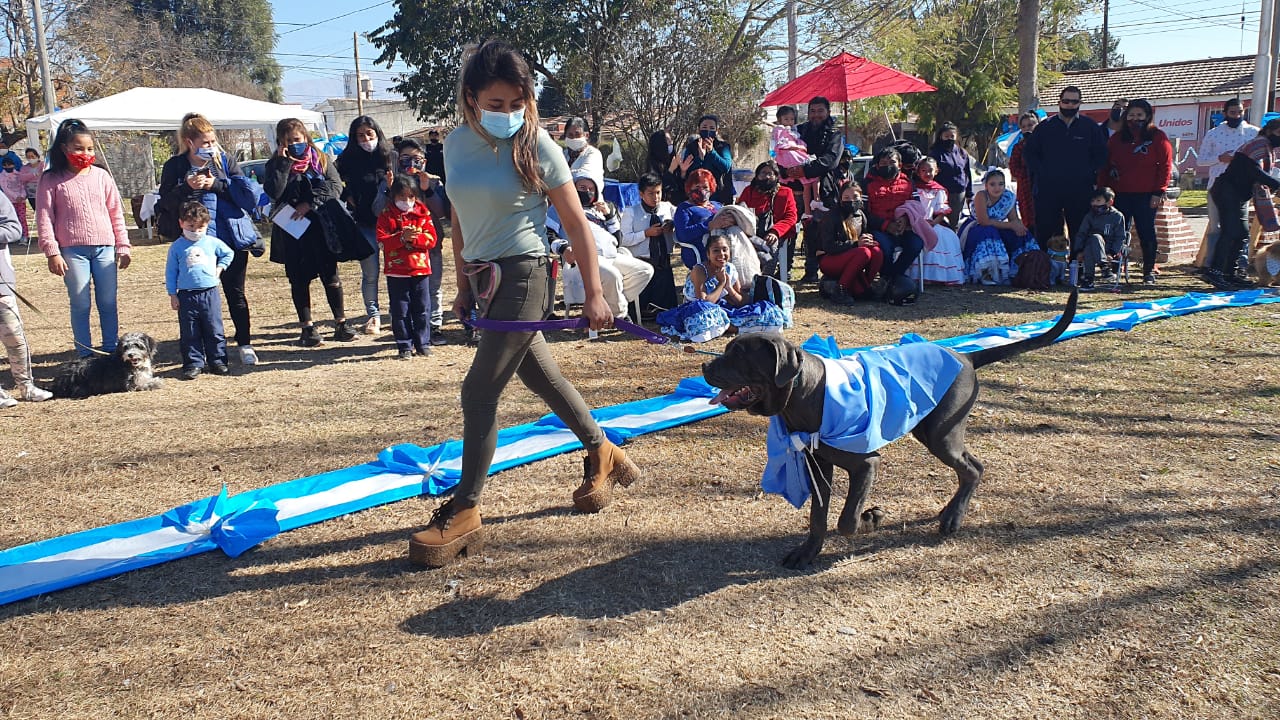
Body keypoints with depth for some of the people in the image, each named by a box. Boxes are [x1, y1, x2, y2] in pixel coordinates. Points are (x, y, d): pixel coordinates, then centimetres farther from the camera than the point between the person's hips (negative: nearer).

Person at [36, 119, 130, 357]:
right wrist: (52, 252, -7)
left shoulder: (101, 176, 7)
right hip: (72, 250, -2)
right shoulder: (51, 180, 1)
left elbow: (116, 213, 11)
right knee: (80, 305, 3)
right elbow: (44, 217, -1)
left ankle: (112, 352, 16)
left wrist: (123, 247, 8)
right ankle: (85, 356, 11)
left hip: (104, 248, 2)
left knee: (108, 303, 6)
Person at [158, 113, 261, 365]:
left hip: (231, 238, 1)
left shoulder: (225, 161, 3)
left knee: (236, 293, 7)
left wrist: (216, 184, -16)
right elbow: (165, 200, -3)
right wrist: (187, 187, -18)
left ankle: (245, 344, 15)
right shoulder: (175, 167, 1)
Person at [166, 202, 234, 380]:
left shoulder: (212, 243, 4)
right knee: (189, 333, 2)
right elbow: (171, 272, 6)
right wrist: (172, 295, 2)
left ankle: (217, 361, 14)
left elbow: (228, 254, 21)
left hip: (210, 293, 1)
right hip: (186, 296, 0)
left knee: (214, 330, 5)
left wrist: (219, 268, 7)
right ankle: (193, 364, 9)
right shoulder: (177, 247, 2)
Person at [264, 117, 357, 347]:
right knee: (299, 280, 6)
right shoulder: (275, 165, 5)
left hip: (321, 227, 0)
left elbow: (335, 186, -6)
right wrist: (284, 162, -14)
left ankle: (340, 323, 11)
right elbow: (274, 193, -13)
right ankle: (307, 328, 14)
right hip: (291, 232, 0)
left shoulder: (321, 160, 6)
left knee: (330, 276, 1)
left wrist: (309, 203, -15)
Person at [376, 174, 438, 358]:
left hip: (420, 269, 1)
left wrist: (414, 238, -18)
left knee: (422, 308, 6)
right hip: (396, 271, -1)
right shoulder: (386, 216, 2)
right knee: (400, 310, 3)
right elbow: (383, 242, -9)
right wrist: (402, 237, -22)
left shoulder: (423, 214, 7)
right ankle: (404, 346, 11)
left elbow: (431, 239, -2)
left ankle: (423, 344, 16)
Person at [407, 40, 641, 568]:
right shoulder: (457, 144, 5)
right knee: (541, 376, 16)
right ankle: (604, 456, 36)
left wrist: (594, 295, -8)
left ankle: (464, 512, 4)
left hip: (522, 275, -6)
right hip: (484, 280, 6)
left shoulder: (536, 146, -9)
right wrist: (463, 286, 17)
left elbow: (577, 224, -7)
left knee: (479, 391, -7)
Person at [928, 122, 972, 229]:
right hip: (943, 194, -5)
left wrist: (969, 195, 15)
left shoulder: (962, 153, 13)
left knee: (955, 223, 11)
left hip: (960, 195, 5)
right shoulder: (935, 153, -3)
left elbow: (968, 174, 17)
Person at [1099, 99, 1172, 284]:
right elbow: (1105, 166, 13)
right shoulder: (1117, 138, 12)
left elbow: (1165, 165, -3)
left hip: (1146, 195, -3)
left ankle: (1149, 270, 10)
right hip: (1119, 194, 3)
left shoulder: (1157, 137, 1)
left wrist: (1158, 192, -10)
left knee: (1146, 233, 2)